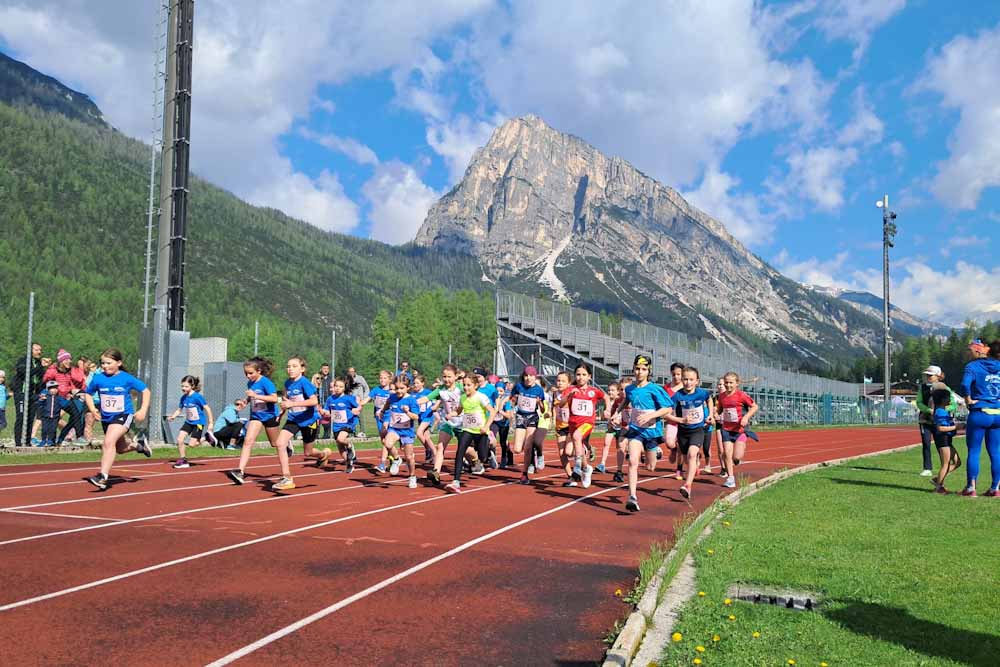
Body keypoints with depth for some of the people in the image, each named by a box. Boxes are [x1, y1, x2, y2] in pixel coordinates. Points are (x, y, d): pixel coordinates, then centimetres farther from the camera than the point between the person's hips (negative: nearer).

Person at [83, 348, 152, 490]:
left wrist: (143, 410, -10)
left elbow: (145, 390, -1)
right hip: (106, 418, 5)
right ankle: (139, 444, 52)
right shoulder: (98, 379, -5)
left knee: (109, 442, -27)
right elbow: (88, 394, 11)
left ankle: (103, 476, -25)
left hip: (124, 415, -5)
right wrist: (92, 409, -6)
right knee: (120, 448, 19)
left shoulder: (127, 379, -11)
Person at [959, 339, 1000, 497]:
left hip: (979, 414, -4)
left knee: (974, 451, 3)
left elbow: (965, 384, -23)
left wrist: (968, 400, -9)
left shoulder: (973, 366, -5)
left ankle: (971, 488, 4)